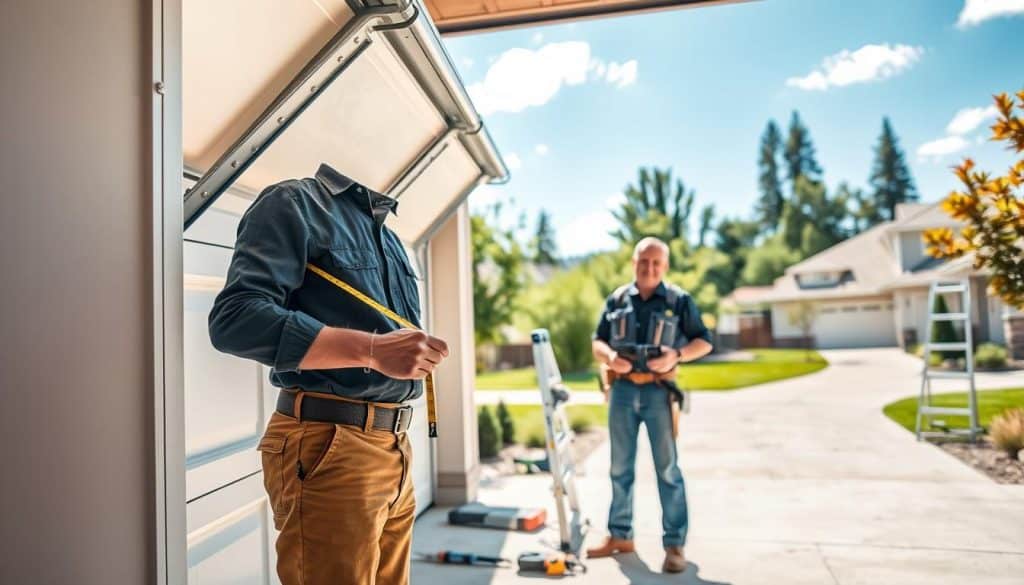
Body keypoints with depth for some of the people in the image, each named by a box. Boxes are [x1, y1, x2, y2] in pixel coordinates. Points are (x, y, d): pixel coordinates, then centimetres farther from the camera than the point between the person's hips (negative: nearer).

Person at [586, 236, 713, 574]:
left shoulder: (679, 300, 0)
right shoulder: (617, 299, 7)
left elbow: (704, 342, 1)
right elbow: (597, 342, 10)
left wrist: (676, 354, -17)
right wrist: (610, 356, -13)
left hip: (658, 392, -3)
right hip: (622, 390, 3)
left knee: (667, 469, 1)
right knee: (620, 468, 12)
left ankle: (674, 545, 11)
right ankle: (620, 535, 25)